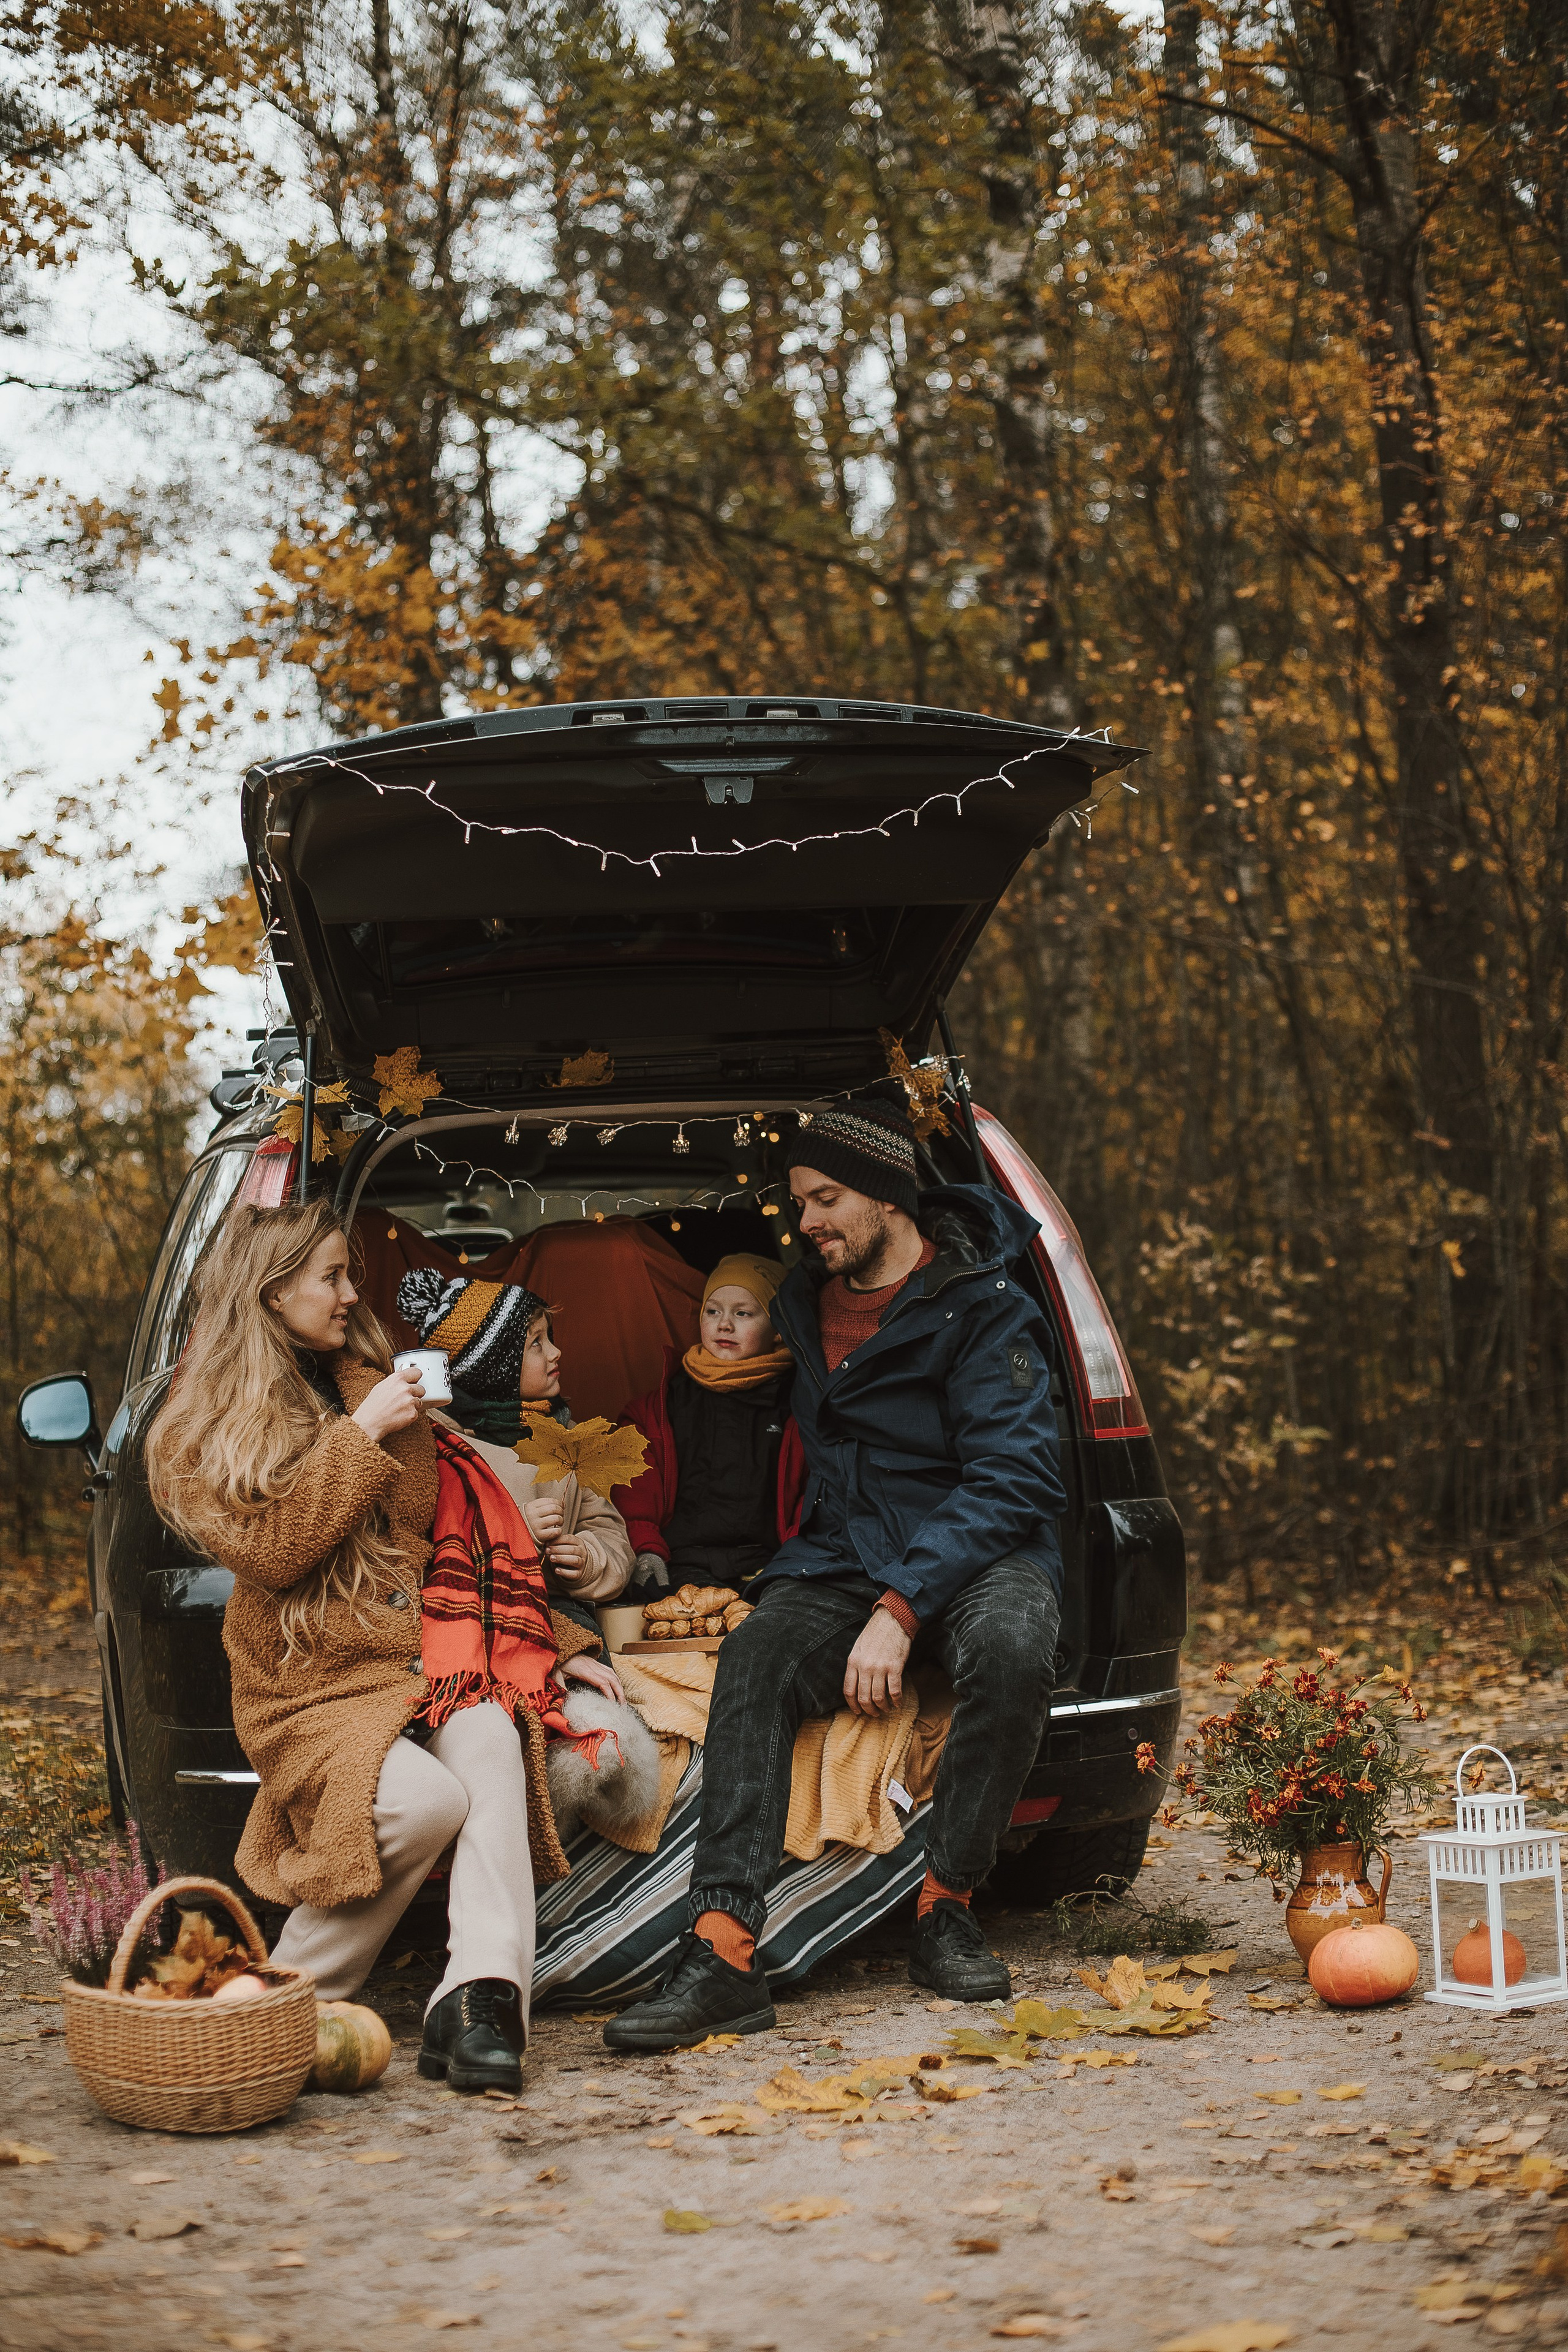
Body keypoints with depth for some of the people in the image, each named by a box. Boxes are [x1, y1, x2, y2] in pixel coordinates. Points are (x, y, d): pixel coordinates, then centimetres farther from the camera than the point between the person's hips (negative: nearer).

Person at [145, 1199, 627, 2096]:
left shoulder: (371, 1388, 20)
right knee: (425, 1798, -32)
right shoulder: (203, 1433, 6)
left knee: (488, 1737, -32)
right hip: (310, 1688, -4)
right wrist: (359, 1436, -13)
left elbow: (461, 1546, 24)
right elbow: (272, 1548, -12)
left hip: (424, 1663, 4)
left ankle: (480, 1999, -44)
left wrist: (555, 1645, 17)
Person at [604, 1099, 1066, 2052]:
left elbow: (1010, 1481, -16)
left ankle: (946, 1909, -21)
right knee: (755, 1658, -27)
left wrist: (900, 1612, -25)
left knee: (1011, 1647, -38)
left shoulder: (984, 1309, -7)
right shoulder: (808, 1304, 15)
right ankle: (723, 1950, -38)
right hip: (843, 1559, 5)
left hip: (977, 1552, -4)